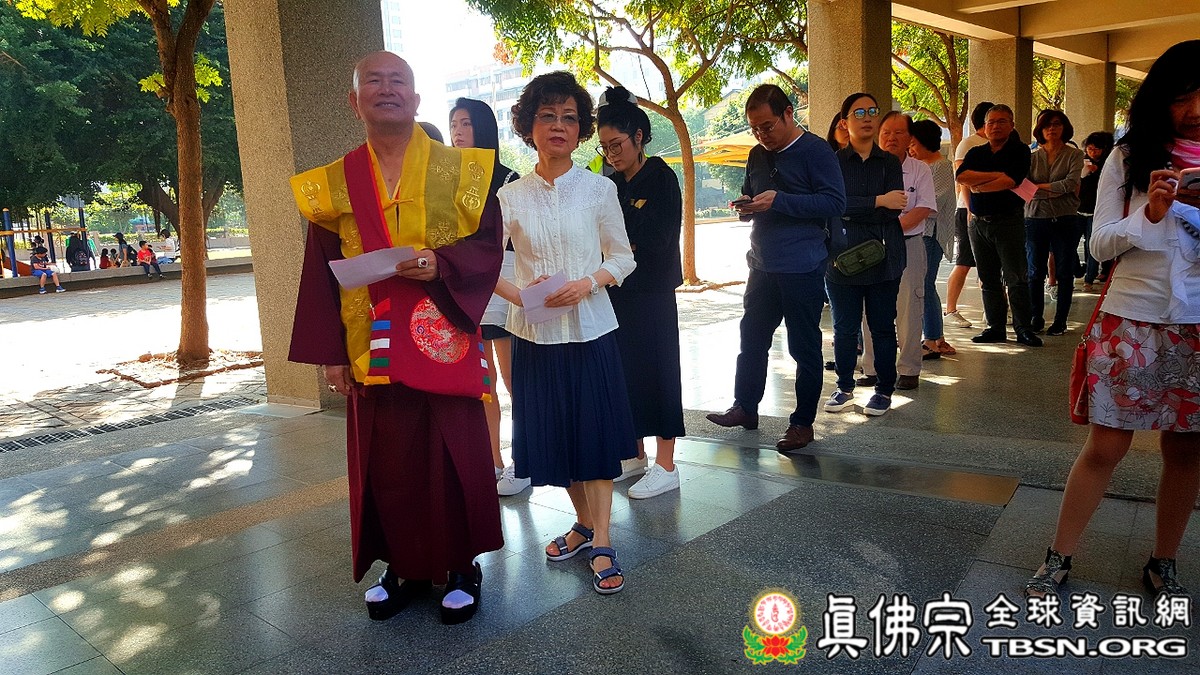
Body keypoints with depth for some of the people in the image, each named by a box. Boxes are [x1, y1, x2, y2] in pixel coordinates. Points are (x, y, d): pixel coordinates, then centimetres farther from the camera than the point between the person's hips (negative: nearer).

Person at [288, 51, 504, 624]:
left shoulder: (462, 170, 2)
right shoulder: (333, 184, 7)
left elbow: (488, 244, -2)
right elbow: (322, 273, 6)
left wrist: (440, 264, -20)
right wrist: (330, 351, 2)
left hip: (446, 341, -2)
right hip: (373, 350, 2)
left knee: (452, 454, 4)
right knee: (386, 462, 9)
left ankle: (462, 566, 20)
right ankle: (404, 565, 26)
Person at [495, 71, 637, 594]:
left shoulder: (598, 189, 0)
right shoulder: (511, 197, 2)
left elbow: (623, 257, 2)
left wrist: (589, 282, -16)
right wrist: (518, 294, -19)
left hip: (590, 330, -1)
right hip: (535, 335, 2)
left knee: (594, 434, 1)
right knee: (552, 436, 10)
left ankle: (601, 542, 11)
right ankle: (584, 522, 31)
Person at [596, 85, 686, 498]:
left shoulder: (661, 178, -7)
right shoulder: (612, 184, 12)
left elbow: (657, 241, -15)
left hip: (651, 293, -6)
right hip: (616, 292, 6)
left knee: (655, 370, -2)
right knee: (623, 369, 9)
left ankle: (665, 466, 6)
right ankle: (635, 455, 22)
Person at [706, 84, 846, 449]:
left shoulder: (816, 150, -8)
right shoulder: (757, 155, 13)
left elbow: (835, 202, -16)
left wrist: (779, 200, -23)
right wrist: (747, 206, 0)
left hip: (802, 268, -7)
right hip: (763, 265, 7)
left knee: (804, 347, 2)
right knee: (751, 339, 14)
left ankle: (802, 423, 13)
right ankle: (745, 407, 29)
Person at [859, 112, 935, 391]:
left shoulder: (920, 170, 2)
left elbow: (923, 210, -6)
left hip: (908, 244, -2)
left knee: (909, 308, 0)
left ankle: (909, 370, 10)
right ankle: (872, 368, 15)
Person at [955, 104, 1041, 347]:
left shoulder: (1020, 151, 1)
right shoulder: (976, 153, 13)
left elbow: (1010, 181, -15)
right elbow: (962, 176, -6)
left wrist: (978, 186, -4)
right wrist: (996, 175, -12)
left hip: (1008, 221, -4)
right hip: (979, 223, 4)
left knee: (1016, 279, -4)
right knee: (989, 279, 7)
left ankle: (1024, 328, 2)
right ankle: (996, 328, 15)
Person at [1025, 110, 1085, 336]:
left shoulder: (1074, 155, 3)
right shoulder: (1032, 157, 8)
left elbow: (1071, 182, -11)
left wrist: (1040, 187, -8)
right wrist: (1059, 189, -10)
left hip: (1065, 220, -2)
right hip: (1036, 218, 2)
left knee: (1064, 273, 4)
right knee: (1035, 273, 4)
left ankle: (1060, 320, 13)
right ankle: (1036, 318, 15)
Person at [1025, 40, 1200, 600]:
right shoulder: (1129, 157, 2)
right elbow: (1101, 245, 0)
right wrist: (1151, 213, -17)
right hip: (1131, 320, -2)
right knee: (1104, 448, 2)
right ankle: (1059, 558, 15)